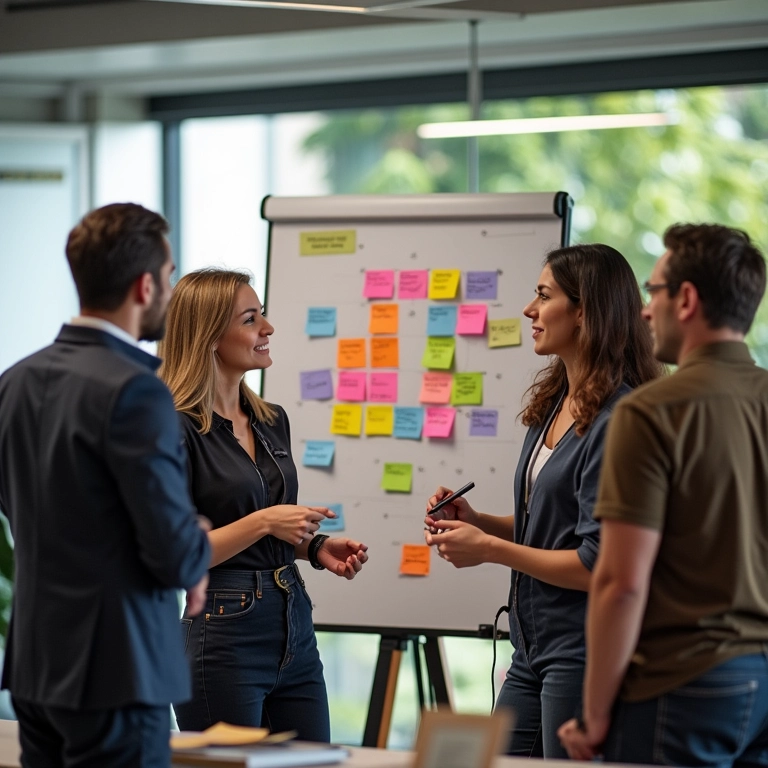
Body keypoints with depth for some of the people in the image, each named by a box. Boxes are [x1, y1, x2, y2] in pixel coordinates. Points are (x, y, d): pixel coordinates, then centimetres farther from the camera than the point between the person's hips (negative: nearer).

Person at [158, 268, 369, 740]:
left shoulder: (272, 420, 12)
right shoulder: (177, 429, -12)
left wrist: (316, 547, 5)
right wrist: (262, 522, -18)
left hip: (294, 628, 7)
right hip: (221, 635, -7)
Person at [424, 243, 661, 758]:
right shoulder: (555, 403, 11)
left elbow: (598, 564, -20)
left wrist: (489, 549, -12)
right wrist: (479, 522, 4)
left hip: (584, 653, -9)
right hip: (534, 648, 9)